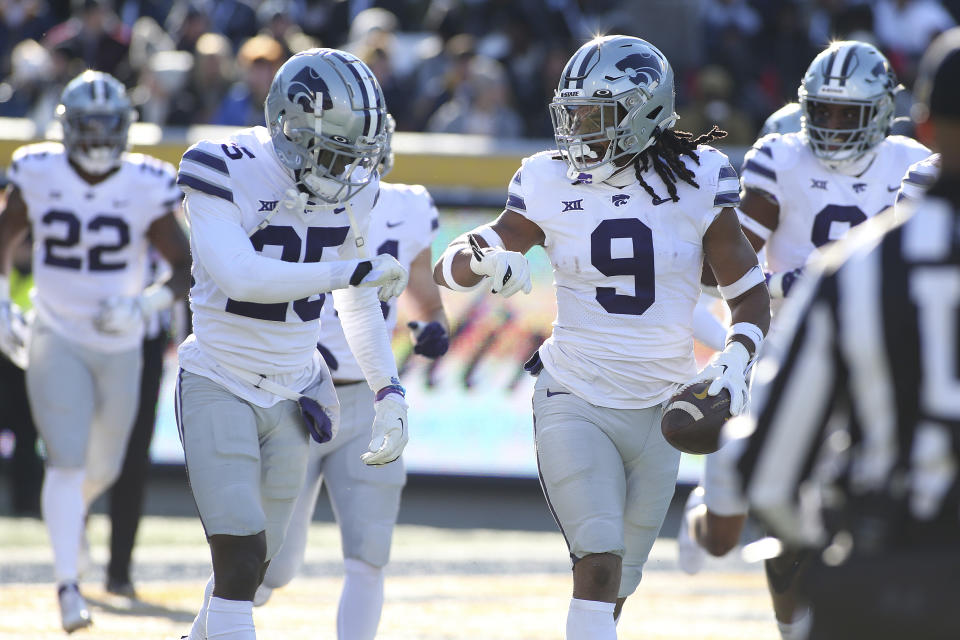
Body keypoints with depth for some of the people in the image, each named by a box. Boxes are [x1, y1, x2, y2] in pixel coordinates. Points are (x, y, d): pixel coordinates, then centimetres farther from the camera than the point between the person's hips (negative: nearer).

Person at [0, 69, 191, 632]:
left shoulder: (146, 189, -13)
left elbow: (187, 267, -10)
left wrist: (146, 304, -27)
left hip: (120, 345, 1)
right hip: (57, 338, -1)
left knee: (103, 468, 16)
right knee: (66, 461, -15)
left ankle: (71, 514, 51)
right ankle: (68, 585, -12)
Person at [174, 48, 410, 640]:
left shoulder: (352, 190, 1)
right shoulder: (225, 173, -18)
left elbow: (359, 302, 15)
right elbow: (240, 276, -31)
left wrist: (389, 390, 9)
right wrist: (354, 272, -30)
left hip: (291, 392, 6)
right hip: (219, 385, -6)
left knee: (253, 564, 11)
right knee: (241, 556, -17)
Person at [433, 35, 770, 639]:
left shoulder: (695, 183, -4)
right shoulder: (553, 186, -3)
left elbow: (749, 293, 3)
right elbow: (449, 268, -3)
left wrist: (736, 359, -16)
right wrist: (484, 260, -26)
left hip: (660, 408, 2)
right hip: (575, 403, -2)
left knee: (617, 582, 12)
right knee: (599, 560, -19)